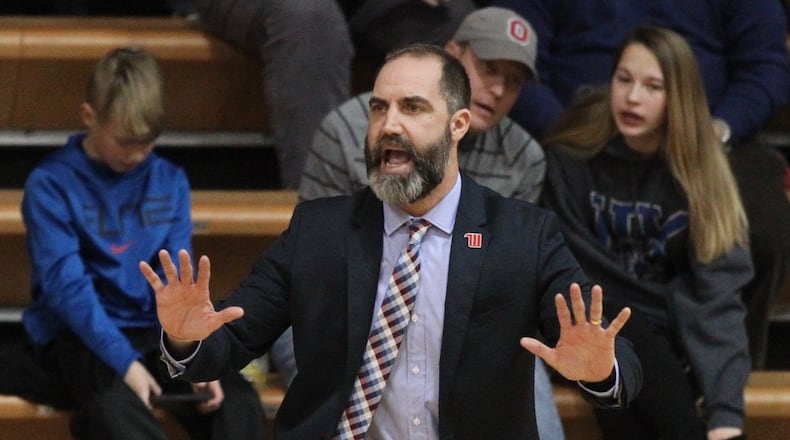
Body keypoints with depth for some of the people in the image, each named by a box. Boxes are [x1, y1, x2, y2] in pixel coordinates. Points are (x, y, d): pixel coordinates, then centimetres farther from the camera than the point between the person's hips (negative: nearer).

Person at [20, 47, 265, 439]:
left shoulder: (170, 182, 10)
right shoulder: (50, 185, -5)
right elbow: (67, 285, -14)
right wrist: (124, 362, -25)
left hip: (152, 331, 5)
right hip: (78, 335, -5)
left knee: (237, 399, -20)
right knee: (114, 405, -36)